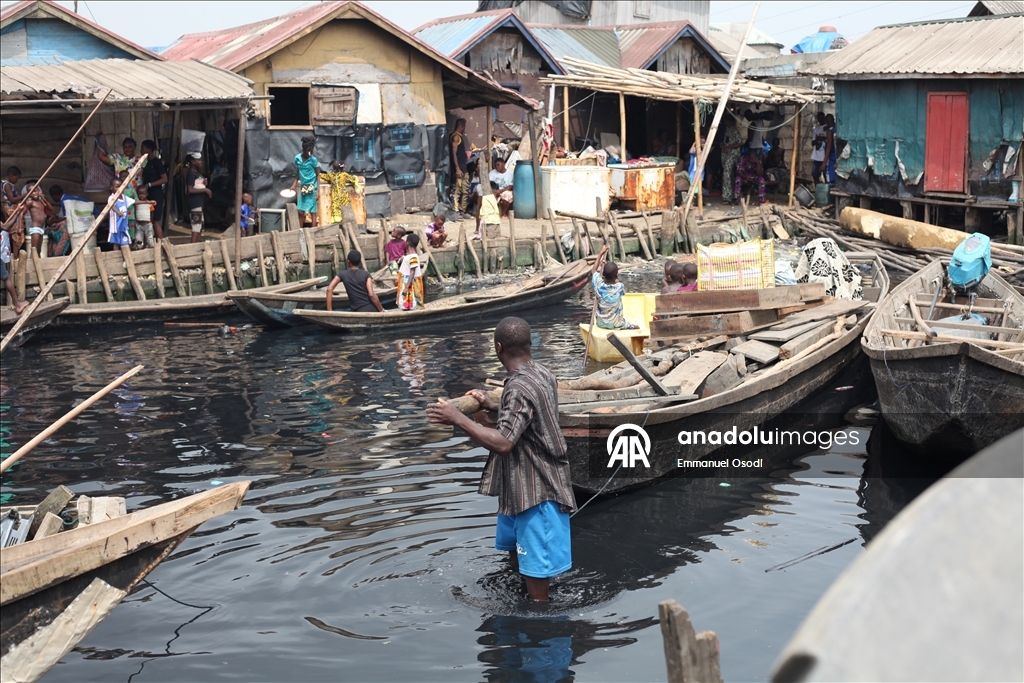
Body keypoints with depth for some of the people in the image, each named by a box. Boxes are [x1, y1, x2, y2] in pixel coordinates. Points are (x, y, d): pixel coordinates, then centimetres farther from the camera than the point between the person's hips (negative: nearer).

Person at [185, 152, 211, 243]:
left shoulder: (197, 173, 16)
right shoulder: (191, 173, -13)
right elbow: (190, 190, -23)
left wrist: (204, 184, 5)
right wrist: (205, 189, -18)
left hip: (199, 202, 10)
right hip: (194, 203, -10)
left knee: (200, 226, 14)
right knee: (197, 226, -12)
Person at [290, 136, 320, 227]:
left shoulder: (313, 160, -9)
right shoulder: (297, 158, 2)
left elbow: (318, 175, -5)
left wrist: (318, 190, -12)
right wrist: (294, 185, 8)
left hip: (311, 187, -5)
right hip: (303, 188, 5)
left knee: (312, 211, -4)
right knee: (300, 211, 7)